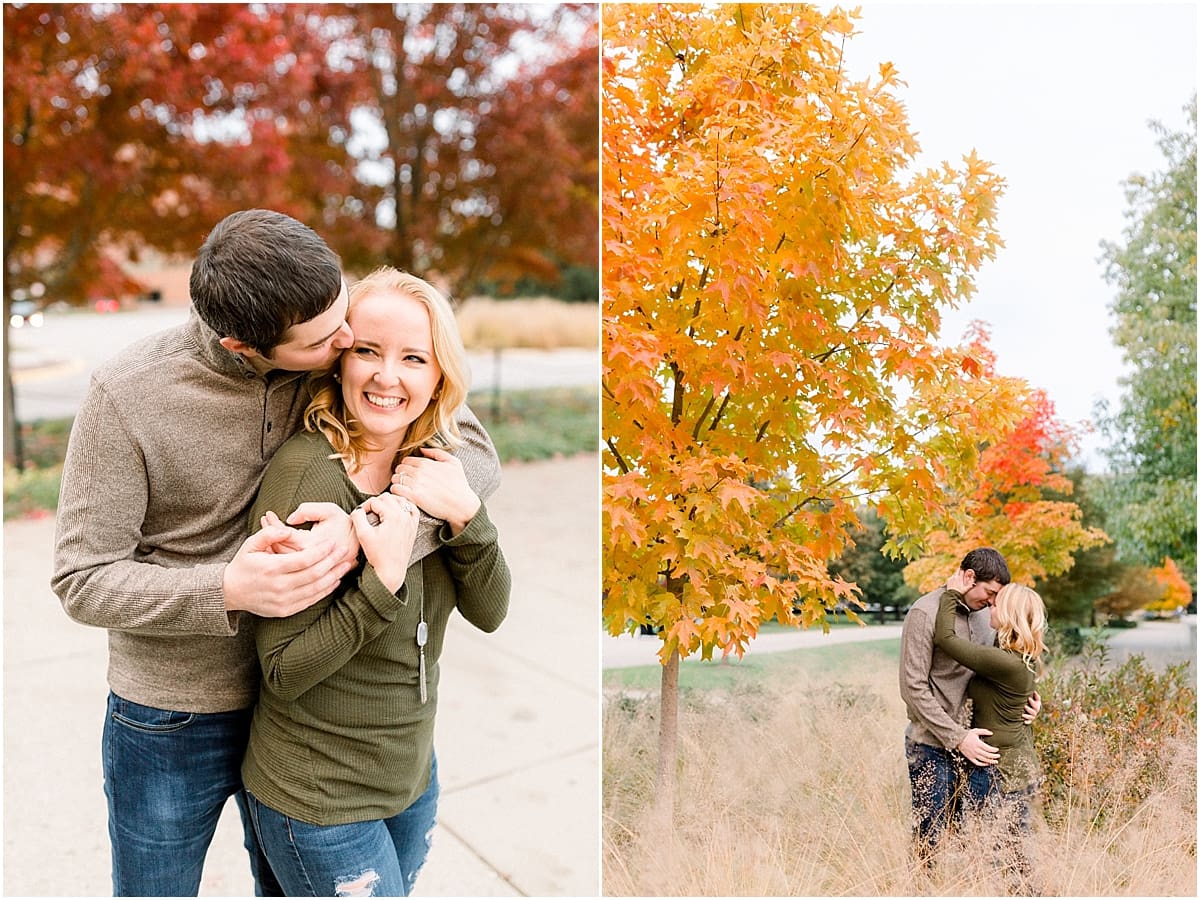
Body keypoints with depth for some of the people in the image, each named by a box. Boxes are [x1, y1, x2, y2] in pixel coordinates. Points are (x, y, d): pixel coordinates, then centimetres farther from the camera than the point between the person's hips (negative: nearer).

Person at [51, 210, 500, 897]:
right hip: (170, 723, -2)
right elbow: (83, 581, -16)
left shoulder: (340, 356, -15)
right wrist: (227, 591, -34)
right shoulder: (126, 395, -21)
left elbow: (476, 451, -17)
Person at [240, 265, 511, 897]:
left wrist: (465, 514, -21)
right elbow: (283, 672, -21)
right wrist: (384, 581, -34)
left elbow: (488, 613, -6)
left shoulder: (431, 461, -4)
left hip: (414, 774, 6)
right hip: (318, 799, -6)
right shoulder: (308, 472, -24)